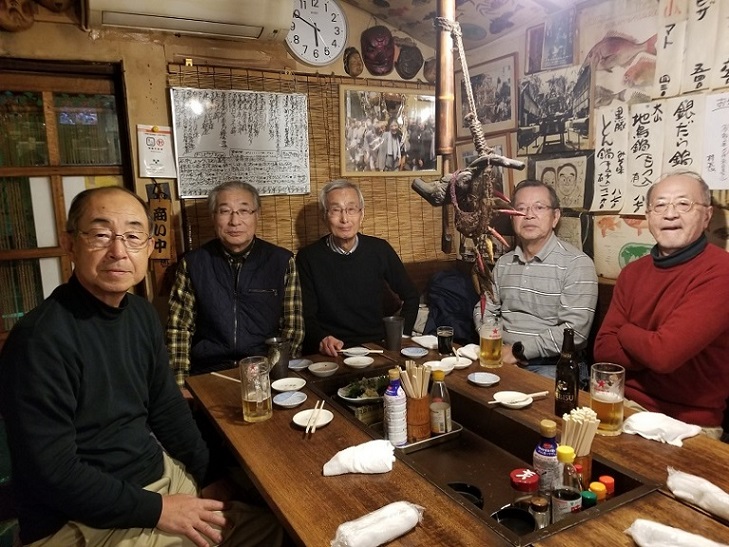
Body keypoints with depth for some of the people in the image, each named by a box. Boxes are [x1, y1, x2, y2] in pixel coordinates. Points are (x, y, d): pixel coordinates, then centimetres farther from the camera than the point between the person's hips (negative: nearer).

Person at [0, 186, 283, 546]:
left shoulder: (142, 314, 0)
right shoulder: (40, 340, -22)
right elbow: (52, 473, -23)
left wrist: (212, 474, 5)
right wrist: (156, 510, -20)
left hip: (162, 473, 7)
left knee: (270, 512, 12)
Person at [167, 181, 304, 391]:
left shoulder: (282, 261, 2)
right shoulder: (192, 263, 4)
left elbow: (293, 327, 3)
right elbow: (179, 329, 3)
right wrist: (180, 386, -6)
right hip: (209, 374, 1)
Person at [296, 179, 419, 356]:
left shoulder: (380, 250, 3)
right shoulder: (308, 257, -1)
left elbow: (411, 297, 14)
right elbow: (306, 316, 0)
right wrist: (322, 340, -20)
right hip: (332, 355, -1)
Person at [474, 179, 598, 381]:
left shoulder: (577, 263, -8)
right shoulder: (503, 263, 12)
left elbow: (575, 331, -16)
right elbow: (484, 310, 16)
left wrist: (518, 350, -16)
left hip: (554, 366, -4)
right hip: (502, 360, 5)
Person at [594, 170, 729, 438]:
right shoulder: (632, 272, 6)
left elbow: (664, 353, -24)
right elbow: (603, 349, 0)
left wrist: (625, 331, -4)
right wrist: (653, 348, -16)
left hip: (688, 423, -5)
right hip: (625, 404, 6)